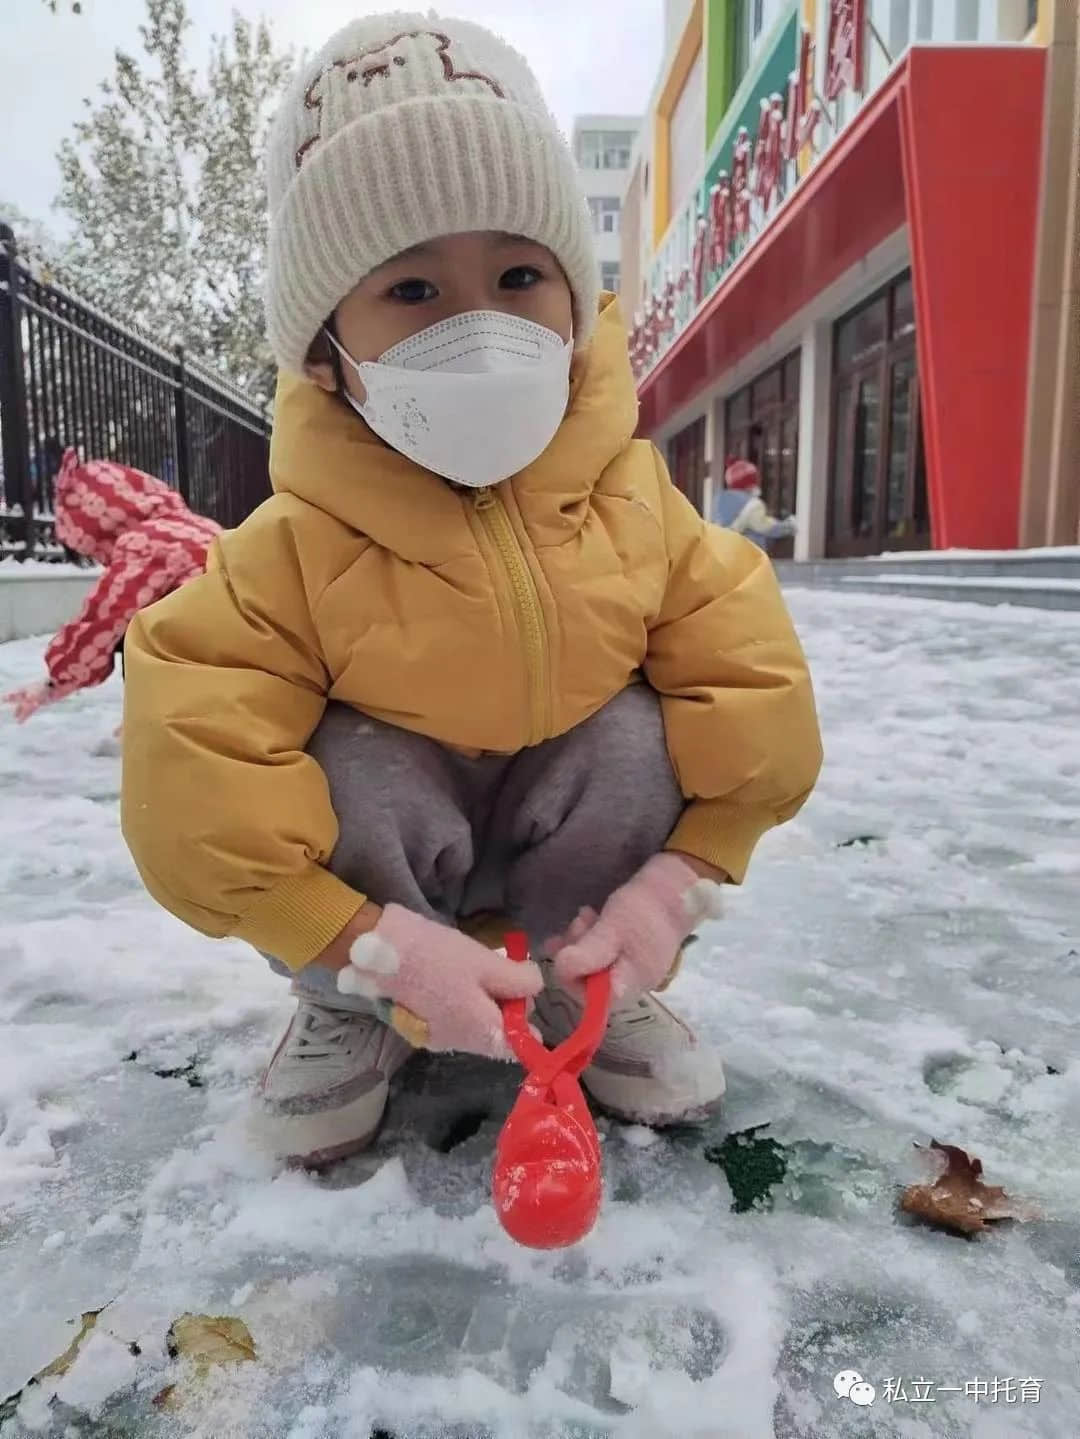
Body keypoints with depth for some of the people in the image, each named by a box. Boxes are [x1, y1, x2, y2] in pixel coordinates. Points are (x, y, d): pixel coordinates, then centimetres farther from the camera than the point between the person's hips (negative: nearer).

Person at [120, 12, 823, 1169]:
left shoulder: (632, 505, -19)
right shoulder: (293, 552, -26)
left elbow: (753, 693, -17)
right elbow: (199, 788, -29)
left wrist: (672, 890, -22)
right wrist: (384, 953, -31)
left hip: (573, 847, 2)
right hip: (390, 852, -1)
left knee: (634, 737, -26)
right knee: (355, 777, -32)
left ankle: (599, 995, -1)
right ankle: (345, 1014, 0)